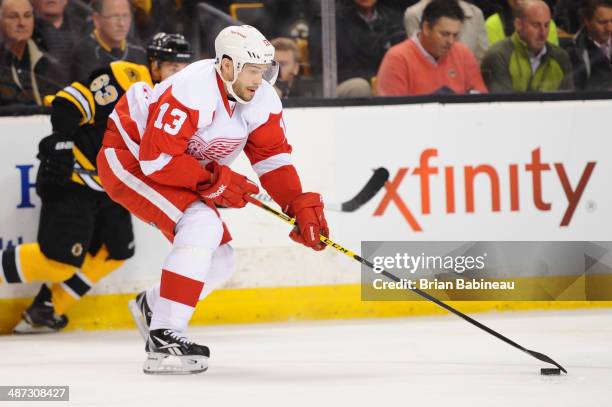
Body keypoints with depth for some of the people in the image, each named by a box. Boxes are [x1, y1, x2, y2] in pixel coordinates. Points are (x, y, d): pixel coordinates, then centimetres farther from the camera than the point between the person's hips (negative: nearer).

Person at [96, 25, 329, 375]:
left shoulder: (263, 100, -8)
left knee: (219, 260, 6)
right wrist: (215, 180, -26)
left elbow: (274, 158, -2)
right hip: (128, 158, -9)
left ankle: (153, 306, 33)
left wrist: (302, 207, -13)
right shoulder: (193, 92, -32)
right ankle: (164, 340, -28)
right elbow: (157, 159, -33)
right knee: (201, 225, -29)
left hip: (175, 169, 9)